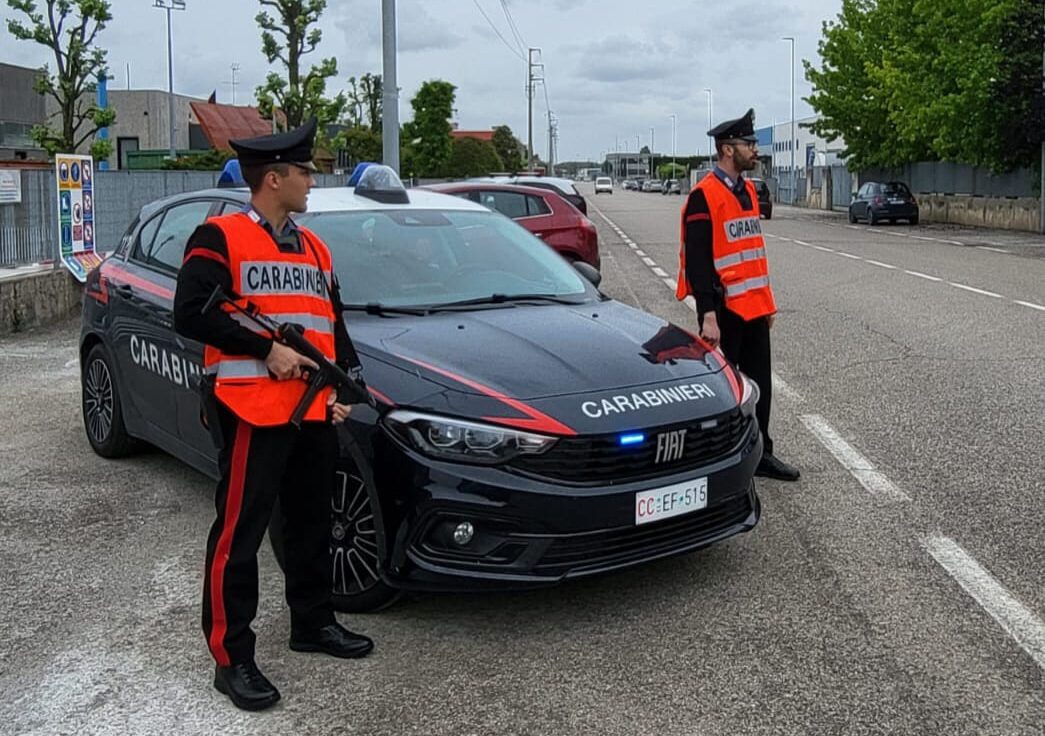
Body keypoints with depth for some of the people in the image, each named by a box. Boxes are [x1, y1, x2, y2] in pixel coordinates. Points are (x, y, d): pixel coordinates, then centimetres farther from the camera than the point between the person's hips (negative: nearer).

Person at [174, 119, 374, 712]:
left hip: (316, 411, 8)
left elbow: (335, 325, 20)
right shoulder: (220, 238, -5)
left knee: (313, 523, 17)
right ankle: (232, 658, 7)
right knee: (240, 533, -2)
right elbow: (191, 314, -14)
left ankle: (314, 623, 33)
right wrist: (266, 350, -18)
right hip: (253, 410, -7)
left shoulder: (314, 247, 18)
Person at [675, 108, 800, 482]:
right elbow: (697, 261, -19)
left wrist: (767, 302, 19)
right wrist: (708, 317, -23)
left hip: (753, 307, 8)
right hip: (724, 310, -8)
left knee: (760, 384, 13)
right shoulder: (704, 196, -15)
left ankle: (760, 454, 26)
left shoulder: (748, 190, 12)